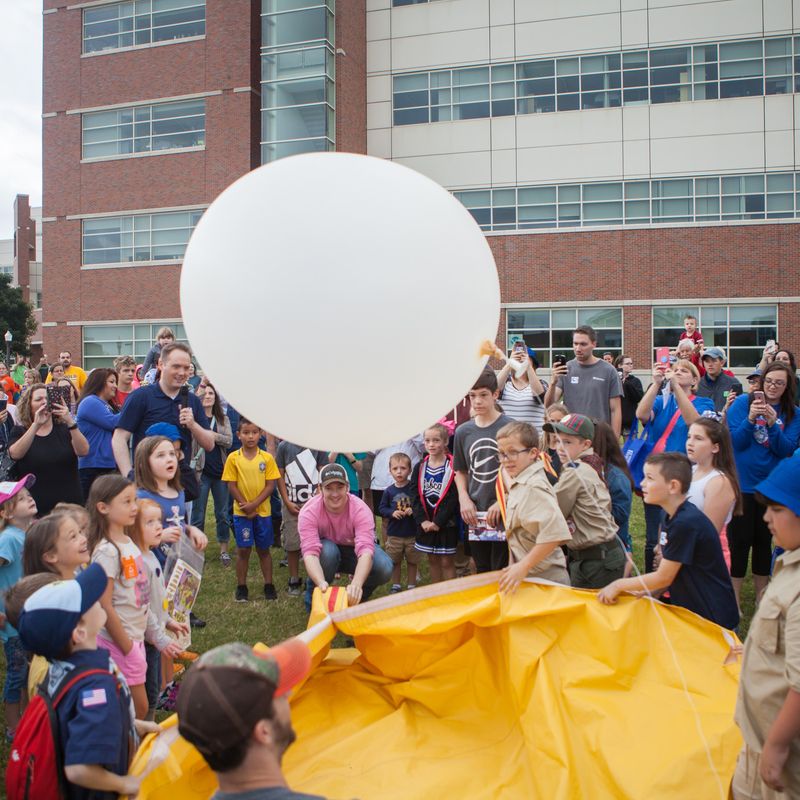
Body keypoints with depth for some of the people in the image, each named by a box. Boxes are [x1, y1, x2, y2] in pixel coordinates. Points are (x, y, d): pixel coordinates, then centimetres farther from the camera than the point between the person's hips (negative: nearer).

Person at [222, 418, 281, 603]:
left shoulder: (267, 458, -4)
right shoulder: (233, 458, -5)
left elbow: (270, 485, -5)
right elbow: (232, 486, -4)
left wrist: (254, 504, -14)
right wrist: (245, 506, -10)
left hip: (263, 511, 1)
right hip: (242, 512, -1)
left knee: (264, 549, 10)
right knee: (243, 549, 6)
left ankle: (268, 585, 20)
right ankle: (241, 587, 17)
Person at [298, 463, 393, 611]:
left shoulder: (360, 509, -28)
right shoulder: (309, 511, -27)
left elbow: (366, 550, -42)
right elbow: (310, 552, -40)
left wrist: (356, 584, -60)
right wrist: (321, 582, -60)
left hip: (353, 551, 1)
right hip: (326, 554, -1)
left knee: (384, 568, -28)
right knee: (328, 550, -37)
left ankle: (357, 598, 3)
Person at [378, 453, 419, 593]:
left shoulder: (414, 489, -7)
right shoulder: (388, 491, -2)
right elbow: (381, 508, 2)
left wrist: (413, 511, -21)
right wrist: (392, 512, -14)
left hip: (412, 534, -1)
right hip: (394, 534, 1)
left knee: (412, 561, 11)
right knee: (395, 561, 12)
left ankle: (412, 585, 26)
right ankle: (396, 585, 27)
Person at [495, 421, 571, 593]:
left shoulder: (533, 487, -20)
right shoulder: (519, 483, 8)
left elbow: (555, 533, -29)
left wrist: (523, 566, -27)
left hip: (544, 578, -9)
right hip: (527, 576, 9)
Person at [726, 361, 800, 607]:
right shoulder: (743, 402, -8)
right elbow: (734, 441, -12)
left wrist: (772, 424, -26)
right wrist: (750, 419, -29)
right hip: (742, 484, -3)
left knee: (764, 541, 15)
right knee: (739, 541, 3)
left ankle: (762, 596, 29)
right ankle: (733, 599, 14)